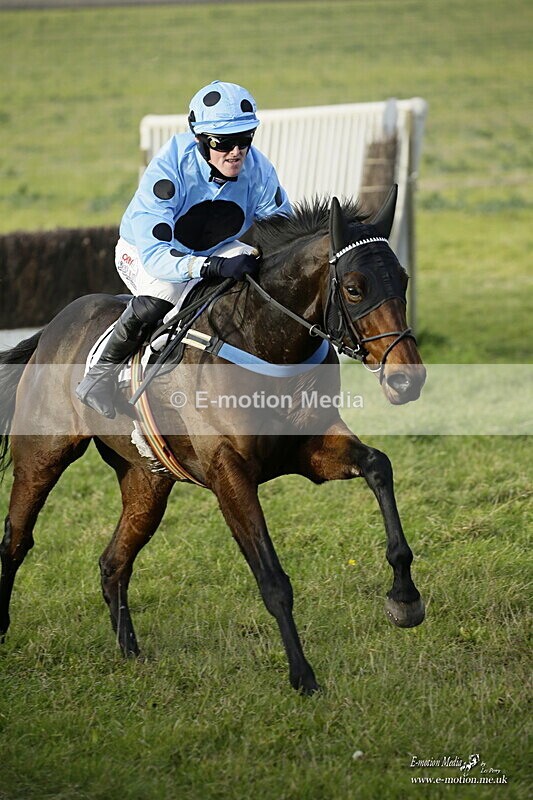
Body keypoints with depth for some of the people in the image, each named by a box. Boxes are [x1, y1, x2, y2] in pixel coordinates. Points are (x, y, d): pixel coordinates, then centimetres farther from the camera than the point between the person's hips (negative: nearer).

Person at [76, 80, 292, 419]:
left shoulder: (258, 171, -22)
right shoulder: (169, 170, -36)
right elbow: (155, 254, -43)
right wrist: (215, 266, -58)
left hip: (217, 252, 5)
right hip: (142, 253, -5)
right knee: (158, 296, -37)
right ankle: (103, 369, -12)